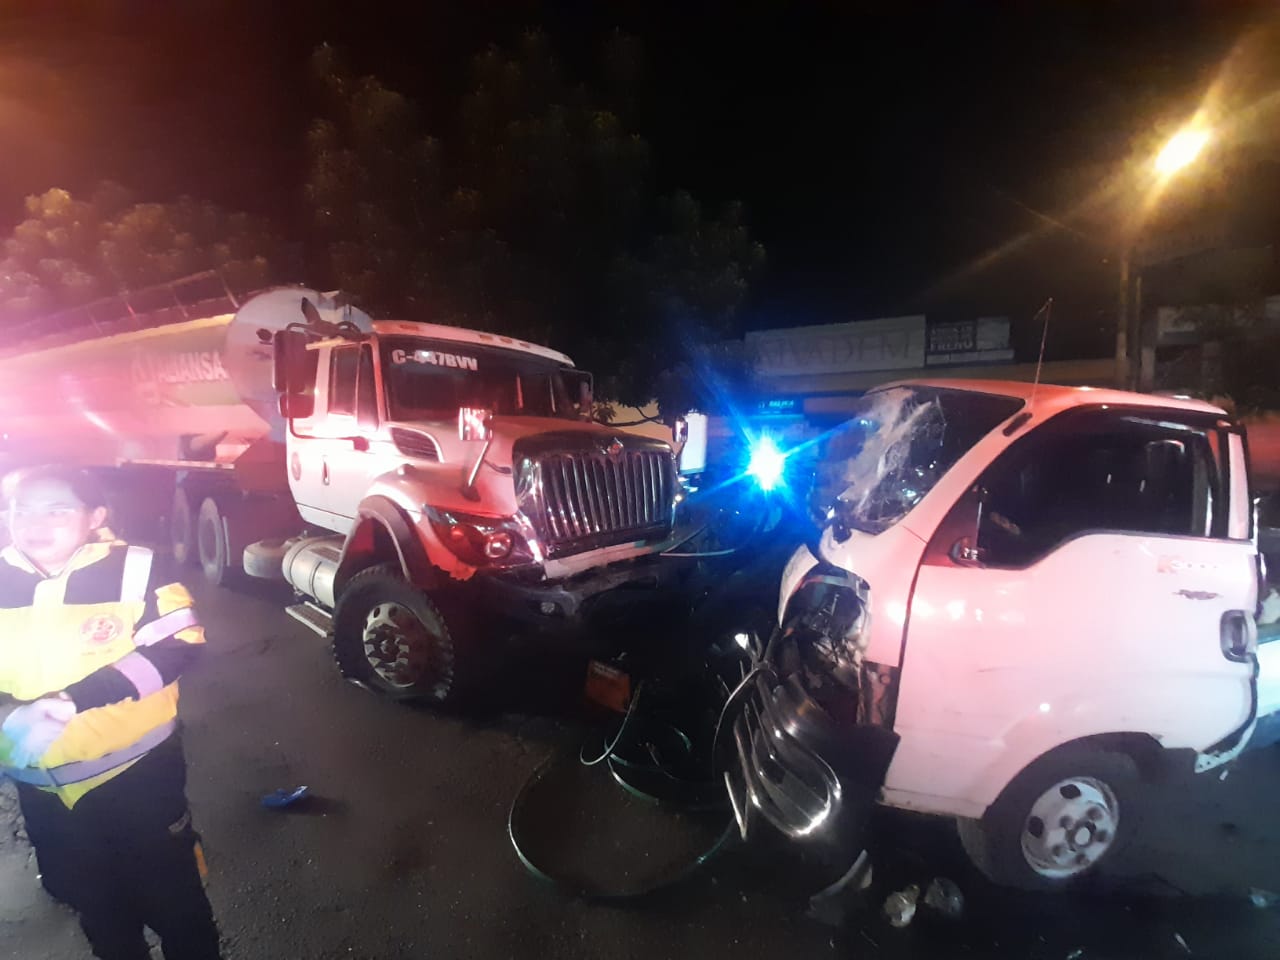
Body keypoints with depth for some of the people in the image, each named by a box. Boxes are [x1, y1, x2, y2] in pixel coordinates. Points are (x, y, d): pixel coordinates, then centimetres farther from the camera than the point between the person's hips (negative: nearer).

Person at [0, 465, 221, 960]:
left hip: (135, 770, -4)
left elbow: (177, 645, -20)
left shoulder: (132, 569, -15)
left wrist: (77, 698, -28)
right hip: (41, 785, 4)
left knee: (170, 894, 13)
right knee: (93, 902, 25)